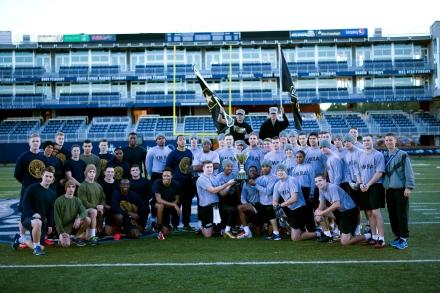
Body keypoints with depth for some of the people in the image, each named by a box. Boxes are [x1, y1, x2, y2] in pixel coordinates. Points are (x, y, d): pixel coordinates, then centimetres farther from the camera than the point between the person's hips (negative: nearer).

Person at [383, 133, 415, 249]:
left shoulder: (402, 155, -5)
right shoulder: (384, 156, 11)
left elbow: (408, 172, -8)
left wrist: (408, 187, -13)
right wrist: (384, 187, 11)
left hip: (401, 189, -5)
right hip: (389, 190, 5)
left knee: (402, 214, -3)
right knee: (392, 215, 9)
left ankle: (404, 238, 4)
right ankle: (398, 236, 20)